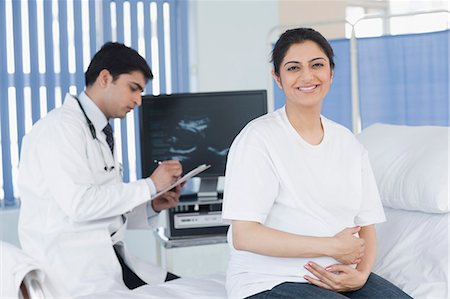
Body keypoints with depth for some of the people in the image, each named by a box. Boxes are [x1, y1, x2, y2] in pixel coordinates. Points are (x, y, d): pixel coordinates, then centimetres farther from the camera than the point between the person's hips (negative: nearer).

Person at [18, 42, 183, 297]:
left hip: (111, 261, 8)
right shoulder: (61, 126, -9)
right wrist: (150, 186, -13)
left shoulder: (103, 135, 19)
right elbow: (79, 204, -21)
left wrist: (152, 207, 3)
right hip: (74, 267, -8)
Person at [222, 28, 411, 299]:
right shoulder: (258, 138, -8)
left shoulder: (349, 143, 11)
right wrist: (332, 246, -15)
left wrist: (361, 274, -10)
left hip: (339, 276, 6)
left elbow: (366, 225, 11)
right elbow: (244, 236, -15)